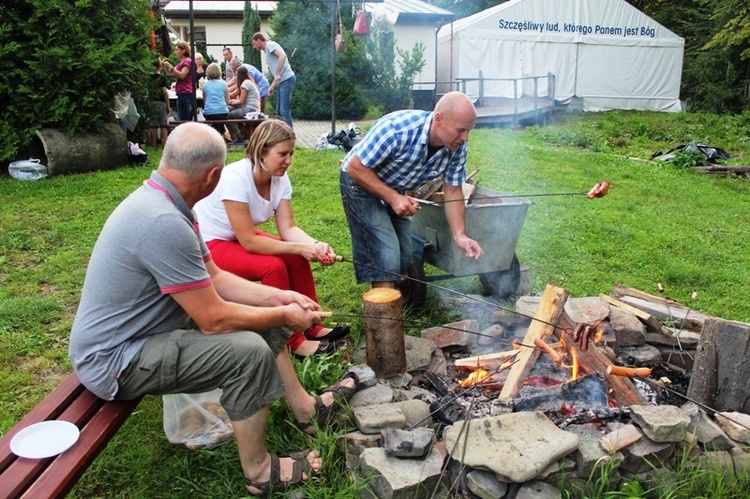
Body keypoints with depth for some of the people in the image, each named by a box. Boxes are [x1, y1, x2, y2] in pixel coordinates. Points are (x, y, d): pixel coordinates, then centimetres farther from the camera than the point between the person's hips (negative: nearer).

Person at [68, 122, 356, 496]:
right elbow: (214, 319, -27)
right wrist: (284, 316, -13)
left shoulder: (159, 200, 0)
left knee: (262, 316, 9)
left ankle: (305, 408, 22)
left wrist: (278, 298, 0)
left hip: (142, 329, 10)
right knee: (249, 350, -25)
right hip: (113, 361, -10)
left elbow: (214, 278, 7)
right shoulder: (163, 223, -32)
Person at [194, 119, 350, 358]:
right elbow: (249, 242, -31)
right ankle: (292, 342, -13)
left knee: (297, 258, -11)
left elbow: (288, 228, -12)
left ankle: (312, 328, 1)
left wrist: (315, 245, -30)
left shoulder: (280, 178, -10)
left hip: (241, 238, 7)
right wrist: (299, 248, -31)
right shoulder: (236, 178, -31)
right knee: (273, 266, -27)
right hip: (207, 245, -7)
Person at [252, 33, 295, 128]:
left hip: (287, 79, -10)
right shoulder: (266, 51, 25)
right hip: (281, 81, 10)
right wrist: (272, 86, 19)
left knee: (284, 111, -12)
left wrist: (277, 74, -24)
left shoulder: (270, 45, -3)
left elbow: (283, 55, -22)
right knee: (279, 112, 11)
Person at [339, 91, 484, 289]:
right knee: (386, 257, -16)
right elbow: (355, 168, -26)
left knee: (405, 256, 10)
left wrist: (460, 236, -18)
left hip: (395, 190, 7)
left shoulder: (458, 148, -16)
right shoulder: (397, 129, -35)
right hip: (360, 182, -6)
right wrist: (393, 198, -31)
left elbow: (453, 192, -6)